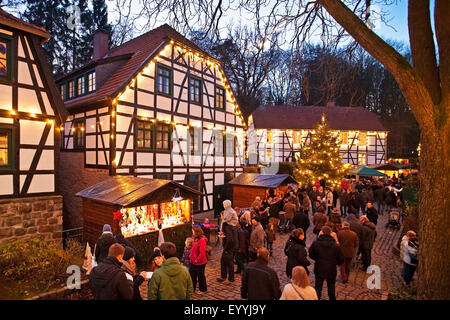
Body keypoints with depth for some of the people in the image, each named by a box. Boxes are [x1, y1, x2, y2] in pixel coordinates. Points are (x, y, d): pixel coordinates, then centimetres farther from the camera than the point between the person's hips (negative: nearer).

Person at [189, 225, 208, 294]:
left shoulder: (202, 240, -24)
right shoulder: (195, 239, 3)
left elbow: (202, 253, -25)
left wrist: (197, 260, -18)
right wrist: (191, 256, 7)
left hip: (200, 263, -8)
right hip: (193, 262, 8)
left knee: (200, 276, 10)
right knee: (192, 275, 17)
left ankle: (203, 290, 29)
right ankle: (192, 288, 34)